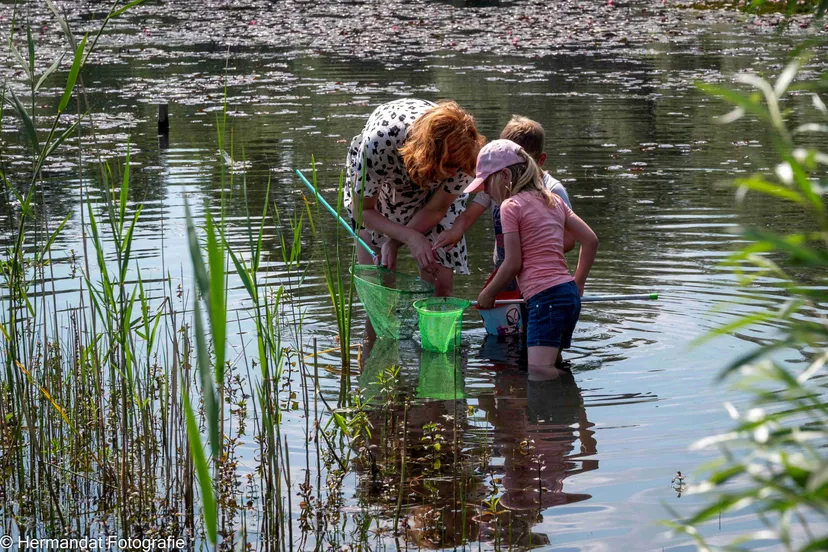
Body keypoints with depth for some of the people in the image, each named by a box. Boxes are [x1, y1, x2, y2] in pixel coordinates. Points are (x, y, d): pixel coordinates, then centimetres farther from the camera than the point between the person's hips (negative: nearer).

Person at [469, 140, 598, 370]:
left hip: (545, 298, -9)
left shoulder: (511, 206, -4)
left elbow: (513, 263, -8)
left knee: (539, 372, -18)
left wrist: (487, 295, 7)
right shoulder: (553, 200, 18)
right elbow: (590, 240, 17)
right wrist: (577, 285, 25)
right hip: (570, 295, 9)